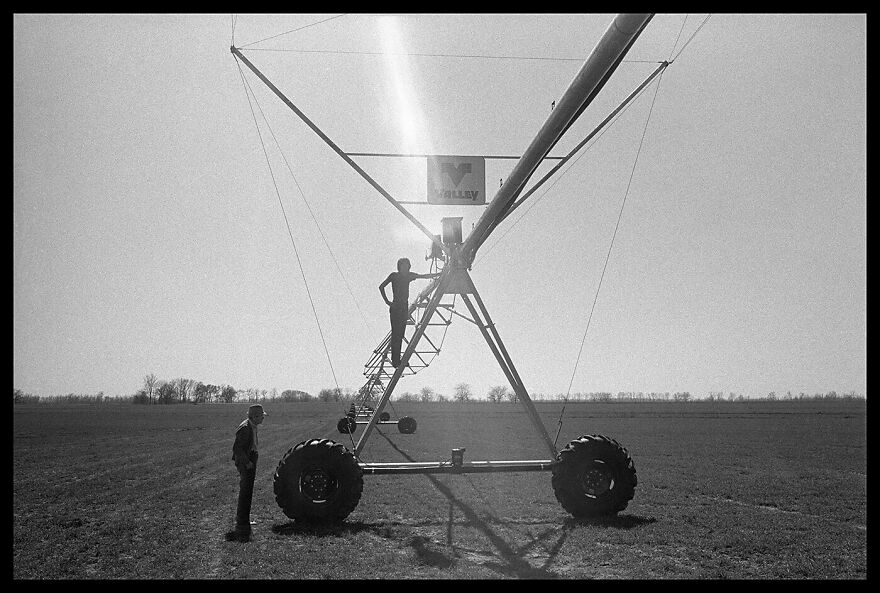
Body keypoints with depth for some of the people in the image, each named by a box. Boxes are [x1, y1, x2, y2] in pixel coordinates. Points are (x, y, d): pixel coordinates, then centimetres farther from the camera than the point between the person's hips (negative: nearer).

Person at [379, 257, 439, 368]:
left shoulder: (409, 275, 8)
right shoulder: (394, 275, -6)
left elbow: (424, 276, 12)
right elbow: (381, 287, -3)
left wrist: (439, 274, 8)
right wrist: (387, 301, -7)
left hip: (404, 307, 6)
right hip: (395, 308, -6)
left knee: (400, 334, 9)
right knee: (396, 334, -7)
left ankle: (397, 360, 17)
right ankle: (395, 361, -5)